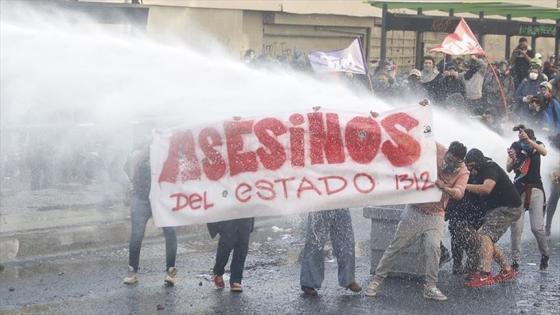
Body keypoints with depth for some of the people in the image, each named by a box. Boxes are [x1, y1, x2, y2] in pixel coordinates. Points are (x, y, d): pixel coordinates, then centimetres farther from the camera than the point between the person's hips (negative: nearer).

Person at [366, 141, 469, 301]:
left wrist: (445, 188, -42)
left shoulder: (463, 172, -7)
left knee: (433, 246, -19)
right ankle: (377, 279, 13)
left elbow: (459, 193, -24)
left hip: (435, 215, 0)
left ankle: (430, 287, -6)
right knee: (397, 245, 3)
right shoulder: (436, 150, -10)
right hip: (415, 209, 0)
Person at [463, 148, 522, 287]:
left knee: (485, 235, -23)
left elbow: (486, 188, -34)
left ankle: (486, 275, -30)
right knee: (487, 239, 9)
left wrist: (464, 186, -35)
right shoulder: (483, 170, 14)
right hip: (497, 208, 10)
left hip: (509, 208, -10)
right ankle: (507, 270, 17)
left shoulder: (491, 169, -18)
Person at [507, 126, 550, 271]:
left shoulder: (537, 144, 2)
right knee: (516, 227, -7)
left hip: (535, 189, -1)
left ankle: (545, 255, 13)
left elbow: (544, 152, -22)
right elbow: (509, 169, 0)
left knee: (537, 227, -9)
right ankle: (516, 260, -1)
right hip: (518, 189, 1)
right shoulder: (515, 146, 4)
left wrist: (528, 140, -34)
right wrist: (512, 159, -21)